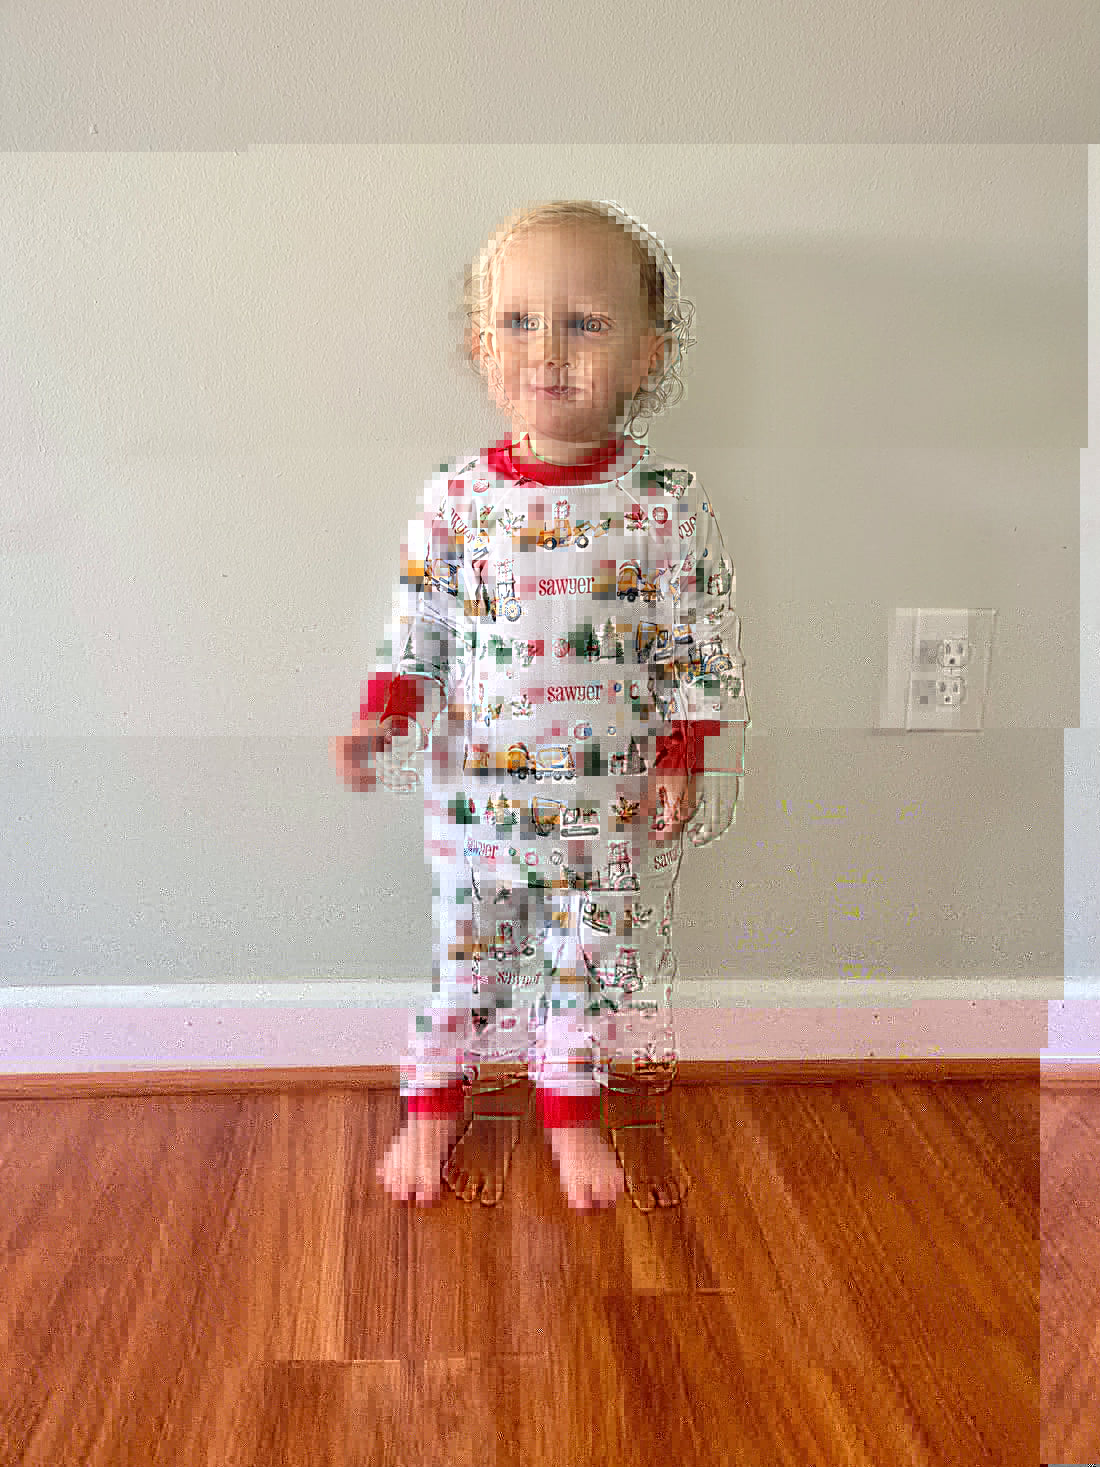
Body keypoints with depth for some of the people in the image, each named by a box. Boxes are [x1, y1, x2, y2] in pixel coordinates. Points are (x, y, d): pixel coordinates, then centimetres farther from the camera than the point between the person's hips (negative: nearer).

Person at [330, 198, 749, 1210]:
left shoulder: (664, 502, -9)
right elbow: (414, 631, 1)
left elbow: (701, 649, -4)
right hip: (472, 794, 1)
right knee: (457, 952, 15)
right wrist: (382, 720, -11)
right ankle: (433, 1103, 35)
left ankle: (573, 1109, 36)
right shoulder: (454, 498, -6)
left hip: (605, 804, -1)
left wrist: (682, 763, -7)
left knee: (587, 961, 15)